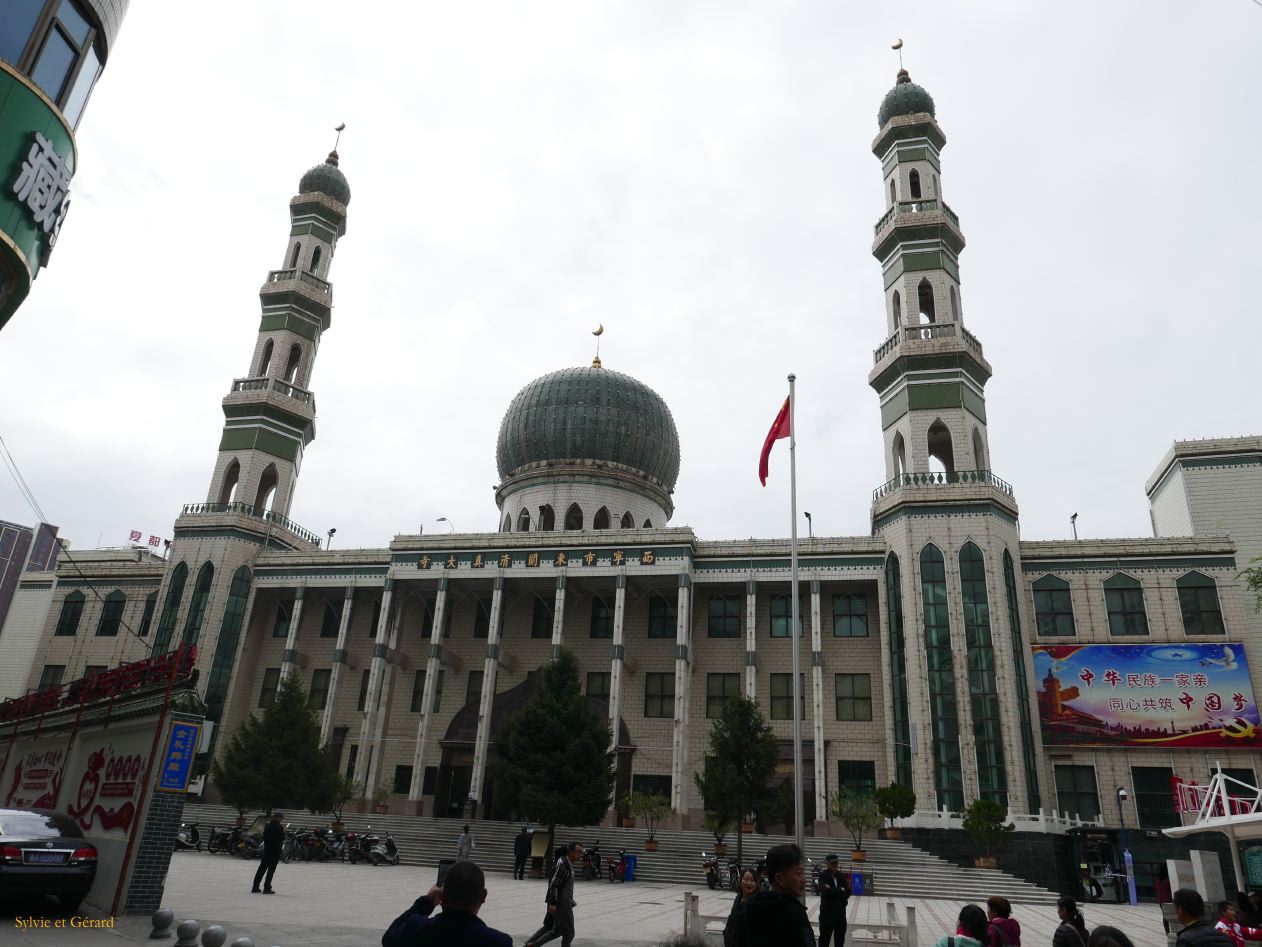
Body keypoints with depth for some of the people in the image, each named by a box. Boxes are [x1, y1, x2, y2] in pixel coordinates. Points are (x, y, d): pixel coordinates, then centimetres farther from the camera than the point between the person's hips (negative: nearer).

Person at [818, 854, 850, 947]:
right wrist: (840, 890, -12)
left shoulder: (841, 876, 5)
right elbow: (826, 891, -24)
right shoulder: (823, 876, -10)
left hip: (840, 912, 5)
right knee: (824, 938, 2)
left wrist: (833, 891, -15)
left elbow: (848, 892, -3)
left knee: (840, 939, 14)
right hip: (827, 911, -5)